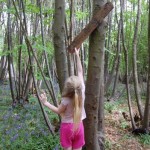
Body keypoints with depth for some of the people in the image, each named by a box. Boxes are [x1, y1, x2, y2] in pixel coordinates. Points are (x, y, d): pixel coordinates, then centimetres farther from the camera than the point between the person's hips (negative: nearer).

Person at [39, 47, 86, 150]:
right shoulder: (82, 92, -13)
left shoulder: (66, 100, -22)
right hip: (78, 126, 4)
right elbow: (80, 72, -6)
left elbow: (58, 111, -3)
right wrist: (77, 55, 1)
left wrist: (46, 103, -2)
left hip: (67, 126, -3)